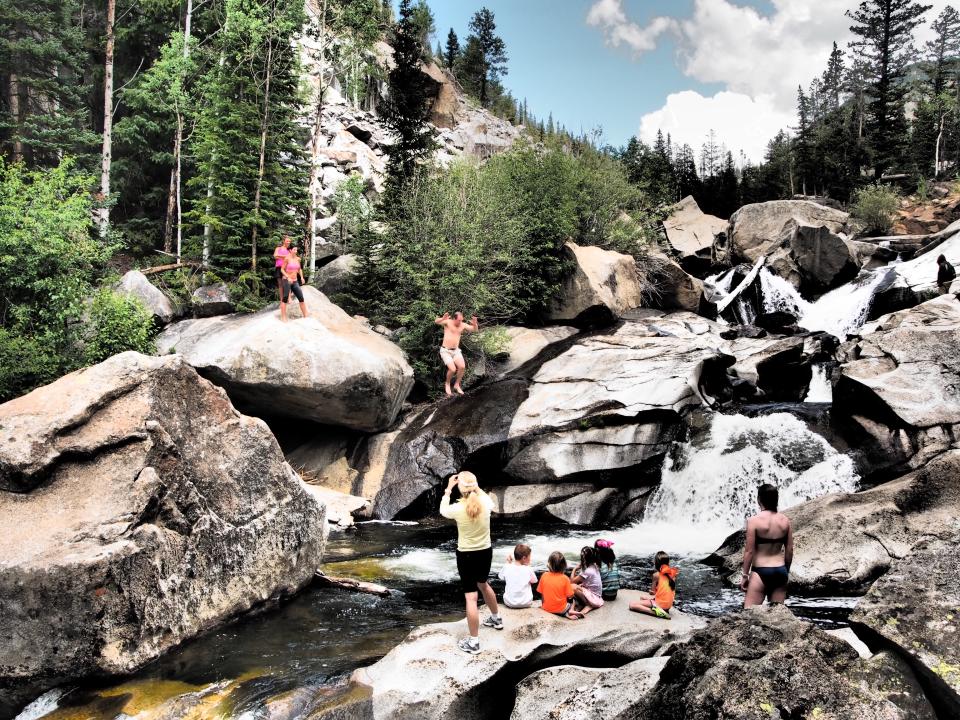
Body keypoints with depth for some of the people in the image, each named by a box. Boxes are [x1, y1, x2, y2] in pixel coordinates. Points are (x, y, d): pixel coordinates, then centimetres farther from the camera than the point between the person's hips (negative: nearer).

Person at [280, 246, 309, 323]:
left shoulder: (298, 259, 5)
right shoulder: (287, 258, -11)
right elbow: (282, 269, -8)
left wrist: (301, 277, 6)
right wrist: (288, 277, -19)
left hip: (295, 282, 6)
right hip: (287, 281, -6)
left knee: (301, 298, 4)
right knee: (285, 299, -5)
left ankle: (305, 314, 15)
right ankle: (283, 317, 0)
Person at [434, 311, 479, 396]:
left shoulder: (463, 325, 2)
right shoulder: (448, 322, -10)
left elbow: (475, 329, 2)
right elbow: (436, 321, -26)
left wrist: (475, 324, -21)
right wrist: (443, 318, -48)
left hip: (456, 351, 4)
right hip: (445, 351, -4)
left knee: (462, 367, -20)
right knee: (452, 369, -22)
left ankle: (457, 385, 4)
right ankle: (447, 384, 9)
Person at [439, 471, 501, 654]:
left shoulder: (457, 508, -20)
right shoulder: (485, 503, -13)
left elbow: (443, 510, 5)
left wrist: (448, 488, 9)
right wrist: (476, 487, 14)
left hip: (466, 555, -5)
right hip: (485, 552, 5)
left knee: (470, 597, -1)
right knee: (483, 584, 30)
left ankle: (473, 642, 3)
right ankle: (496, 619, 49)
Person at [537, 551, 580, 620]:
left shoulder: (544, 576, -7)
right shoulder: (565, 578, -13)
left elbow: (541, 592, 1)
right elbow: (570, 596, -8)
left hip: (547, 608, 0)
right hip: (561, 609, 0)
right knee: (572, 600, 26)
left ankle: (566, 614, 2)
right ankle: (571, 610, -3)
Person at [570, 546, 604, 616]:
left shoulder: (587, 571, -23)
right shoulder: (594, 566, 3)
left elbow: (572, 581, -13)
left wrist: (574, 569, -1)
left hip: (593, 597, -9)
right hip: (597, 595, 9)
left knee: (573, 587, -26)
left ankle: (588, 605, -5)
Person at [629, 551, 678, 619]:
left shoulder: (657, 574, -13)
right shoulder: (672, 573, 3)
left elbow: (652, 592, -8)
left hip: (660, 603, -7)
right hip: (669, 605, 7)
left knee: (632, 605, -4)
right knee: (642, 596, 29)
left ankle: (656, 612, -17)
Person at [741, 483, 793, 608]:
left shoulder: (754, 520, -13)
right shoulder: (785, 520, 2)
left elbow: (749, 551, -12)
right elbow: (789, 549, 7)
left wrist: (745, 575, -4)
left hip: (761, 572, -5)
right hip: (780, 571, 5)